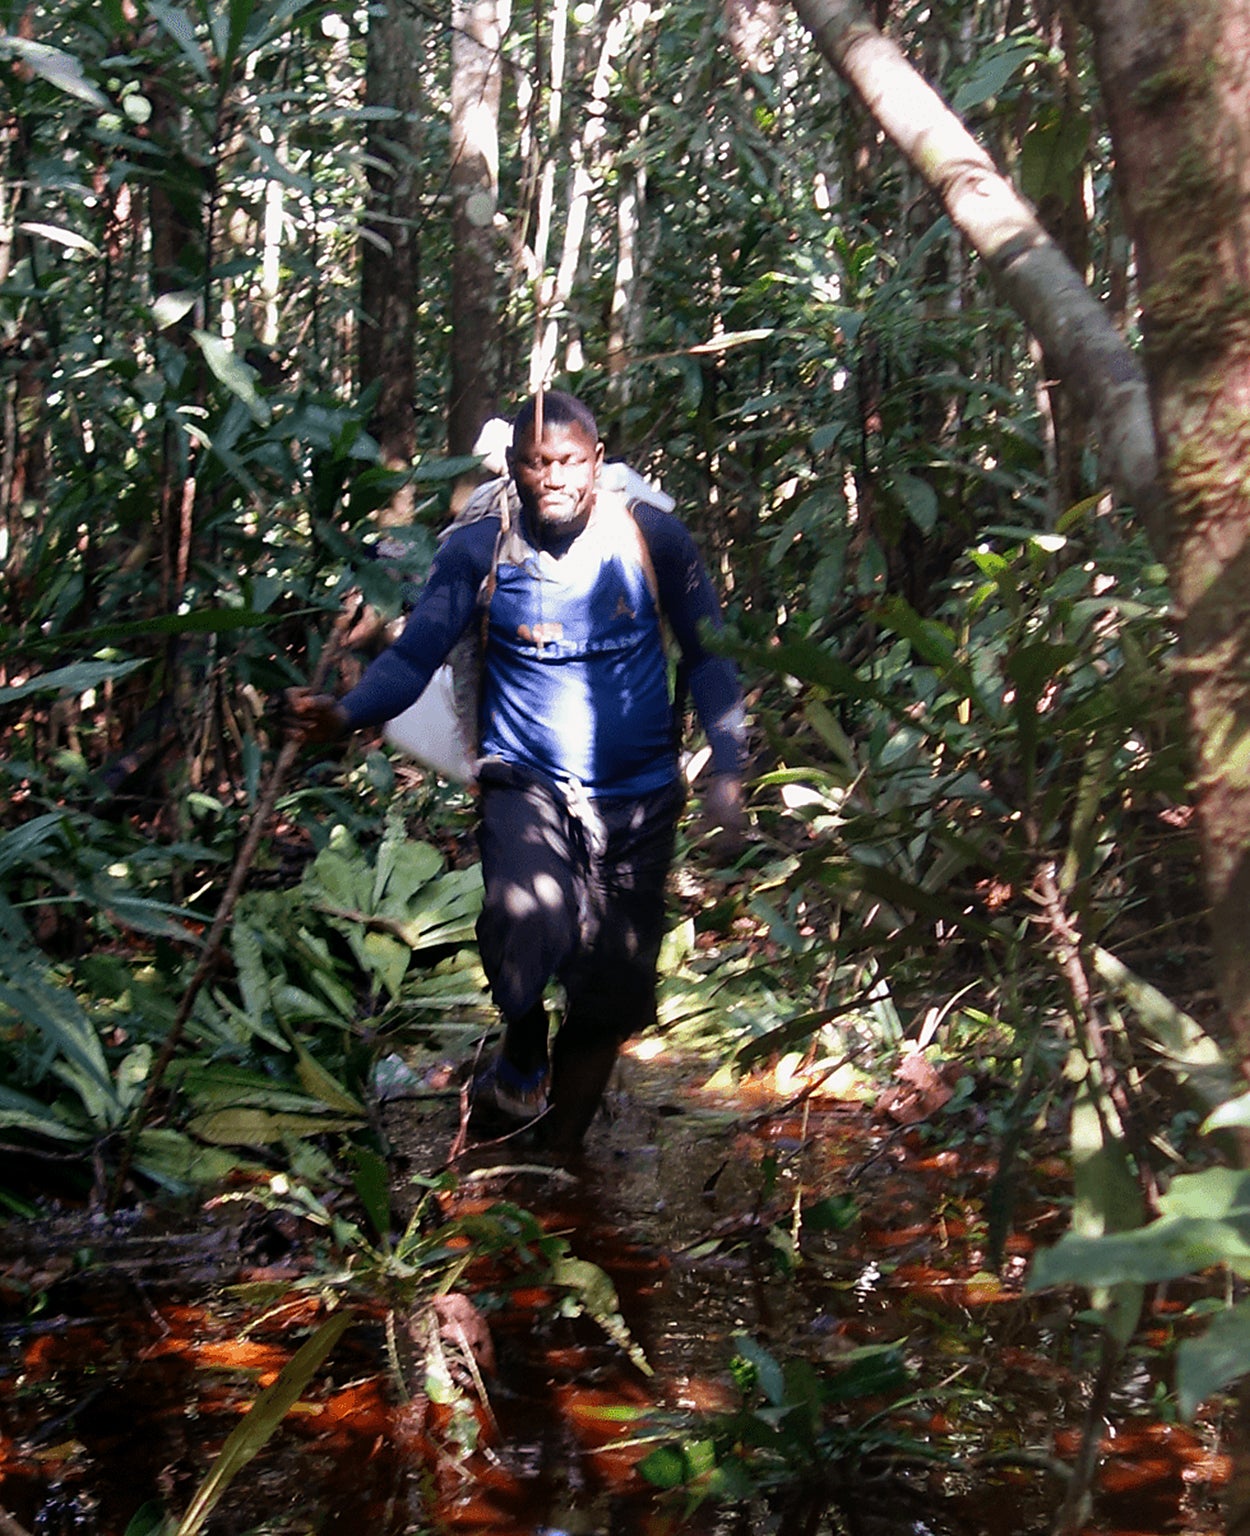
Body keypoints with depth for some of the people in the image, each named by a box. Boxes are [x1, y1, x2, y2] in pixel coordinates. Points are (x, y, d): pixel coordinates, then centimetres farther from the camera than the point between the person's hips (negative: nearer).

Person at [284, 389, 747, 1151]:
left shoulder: (653, 539, -4)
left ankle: (559, 1154, 31)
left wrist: (729, 771, -7)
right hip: (527, 784, -1)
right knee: (528, 924, -32)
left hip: (639, 798, 2)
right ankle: (522, 1058, 2)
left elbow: (708, 656, 3)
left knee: (612, 1001, 5)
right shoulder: (478, 552, -6)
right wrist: (345, 713, -31)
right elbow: (413, 658, -11)